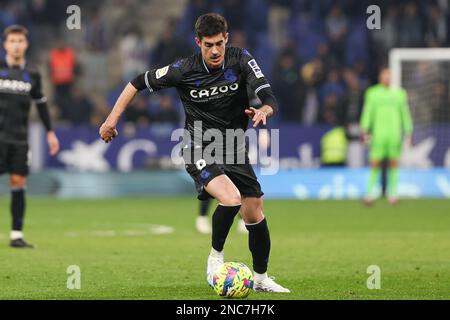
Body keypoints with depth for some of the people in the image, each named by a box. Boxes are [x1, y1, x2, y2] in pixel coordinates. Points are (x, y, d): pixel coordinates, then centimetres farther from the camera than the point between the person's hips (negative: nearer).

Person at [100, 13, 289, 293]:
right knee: (231, 199, -29)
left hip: (234, 149, 4)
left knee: (254, 213, 4)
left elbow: (269, 97, -16)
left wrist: (264, 110, -40)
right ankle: (216, 257, -5)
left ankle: (262, 279, 25)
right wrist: (113, 118, -1)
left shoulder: (240, 59, -8)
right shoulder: (184, 70, -13)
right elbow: (139, 83, 0)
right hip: (200, 149, -4)